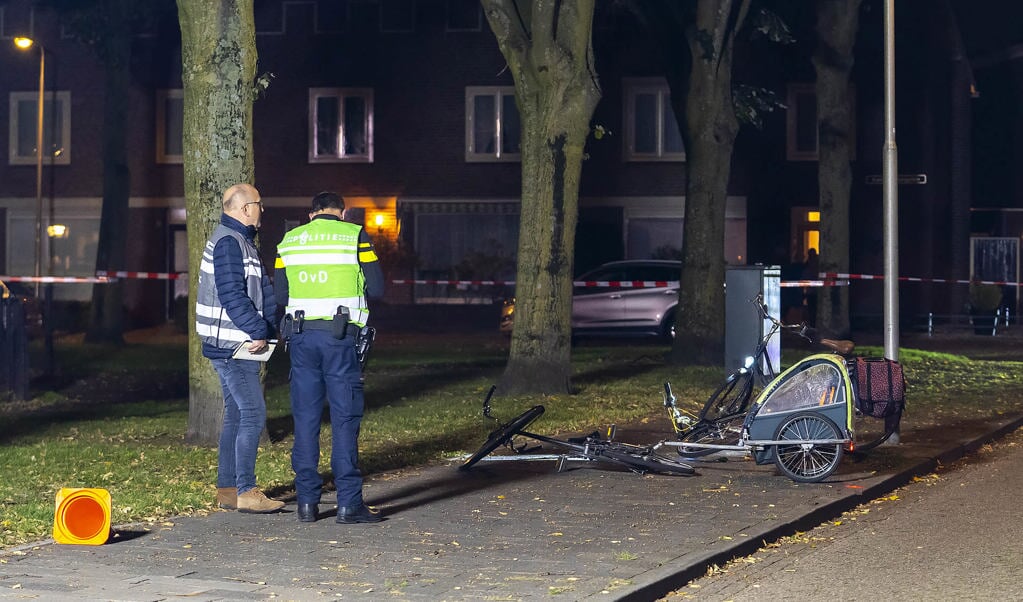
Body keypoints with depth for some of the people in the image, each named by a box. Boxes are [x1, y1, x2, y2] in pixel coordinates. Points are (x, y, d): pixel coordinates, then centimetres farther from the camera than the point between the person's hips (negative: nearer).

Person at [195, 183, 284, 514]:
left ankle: (227, 489, 18)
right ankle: (245, 492, -9)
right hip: (232, 346, -11)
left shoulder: (240, 240, 19)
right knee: (253, 414, -10)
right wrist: (257, 331, -18)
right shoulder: (229, 242, -15)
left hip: (235, 346, 11)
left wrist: (266, 326, 6)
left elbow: (261, 290, 19)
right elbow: (232, 295, -22)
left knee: (236, 415, 13)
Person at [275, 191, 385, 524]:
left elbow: (280, 295, 11)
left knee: (305, 418, 8)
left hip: (301, 337, 3)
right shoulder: (355, 235, 1)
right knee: (345, 418, -1)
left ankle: (307, 502, 9)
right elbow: (377, 288, -2)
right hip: (340, 337, -3)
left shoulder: (289, 241, 11)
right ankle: (349, 503, -3)